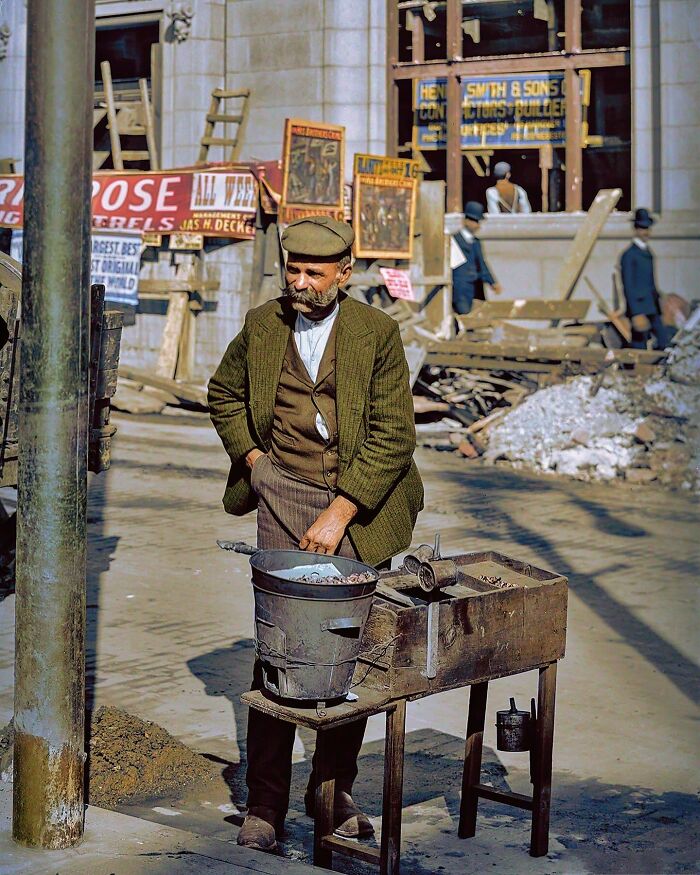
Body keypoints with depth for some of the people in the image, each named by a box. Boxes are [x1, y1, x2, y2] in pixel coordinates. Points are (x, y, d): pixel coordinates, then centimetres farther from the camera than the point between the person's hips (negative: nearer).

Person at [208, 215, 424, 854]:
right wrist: (251, 457, 7)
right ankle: (265, 805, 3)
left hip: (360, 504, -1)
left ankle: (336, 789, 21)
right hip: (284, 497, 1)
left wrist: (338, 515, -14)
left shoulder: (377, 332, -5)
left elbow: (393, 437, -9)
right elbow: (224, 393, 23)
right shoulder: (262, 326, 4)